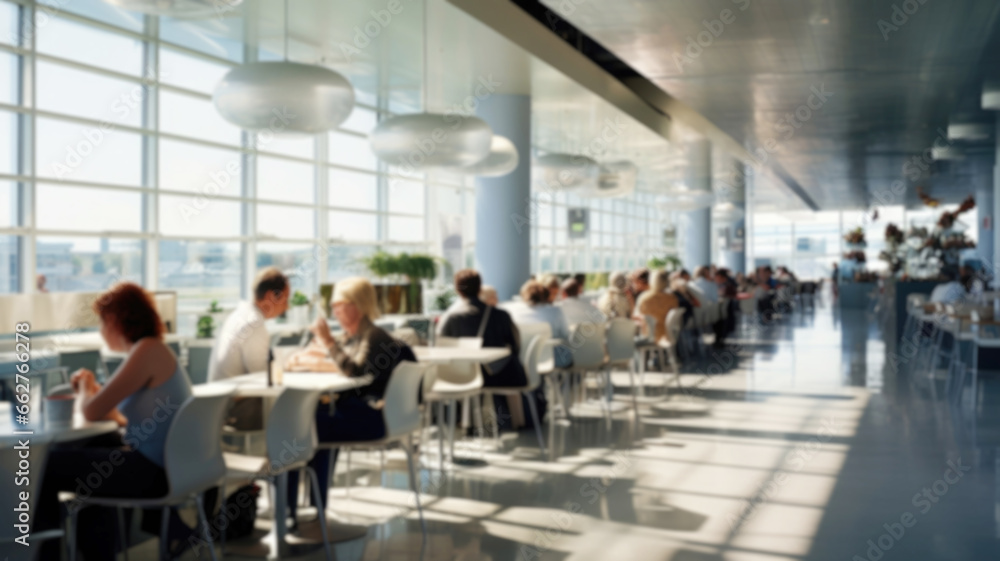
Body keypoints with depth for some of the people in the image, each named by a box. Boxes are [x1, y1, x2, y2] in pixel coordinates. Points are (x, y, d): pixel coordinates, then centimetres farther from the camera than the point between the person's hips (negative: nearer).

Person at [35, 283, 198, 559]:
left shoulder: (148, 351, -16)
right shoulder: (157, 350, 13)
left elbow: (92, 412, -17)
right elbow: (124, 419, 20)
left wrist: (86, 388, 3)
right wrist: (92, 389, 9)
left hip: (150, 472, -10)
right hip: (159, 467, 10)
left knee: (43, 467, -2)